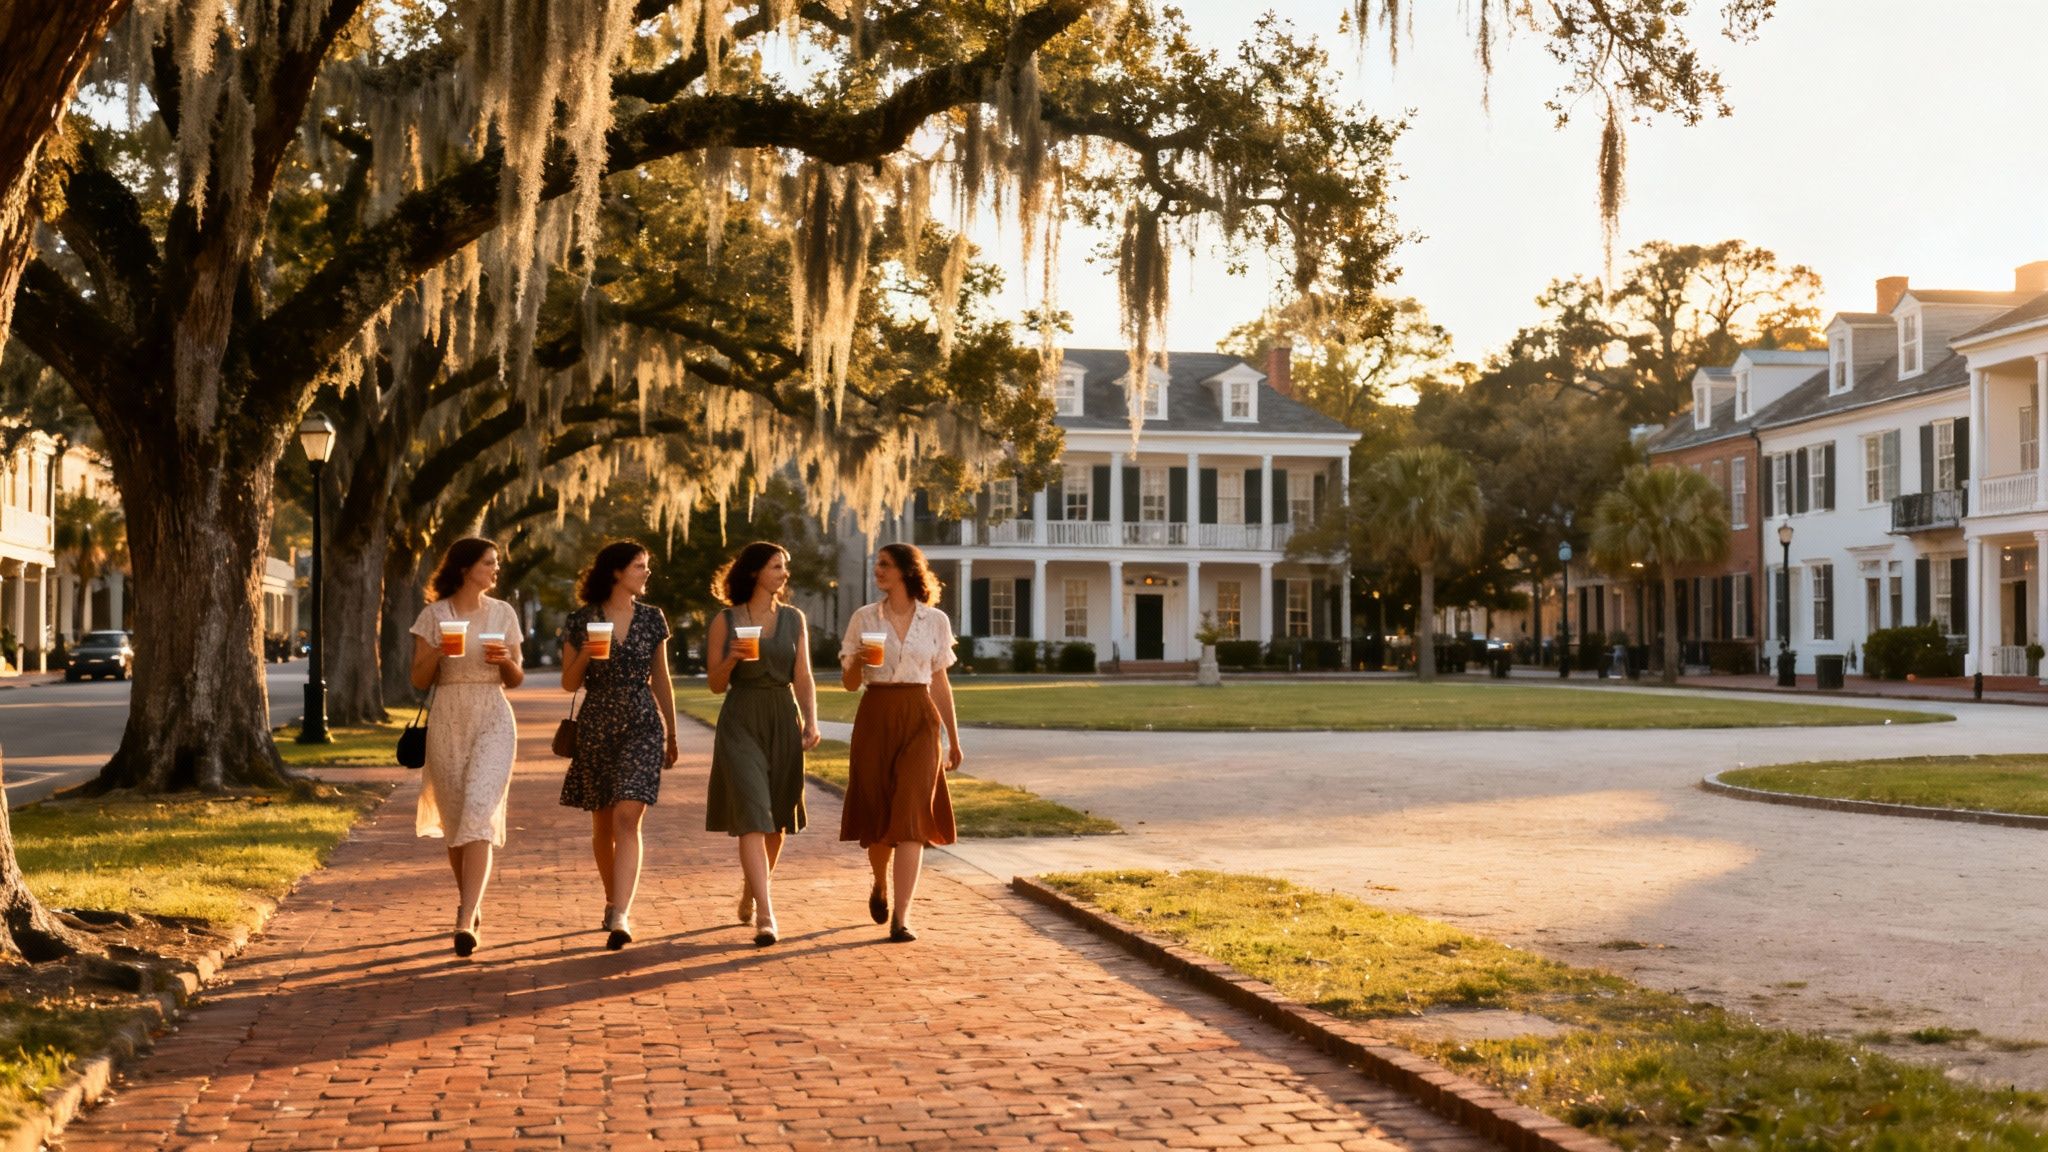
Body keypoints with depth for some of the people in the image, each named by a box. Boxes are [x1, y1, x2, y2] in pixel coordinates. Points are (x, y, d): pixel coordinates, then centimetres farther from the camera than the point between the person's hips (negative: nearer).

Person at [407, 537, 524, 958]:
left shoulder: (503, 613, 7)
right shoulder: (434, 614, 3)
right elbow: (419, 680, 4)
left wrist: (507, 661, -10)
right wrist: (435, 654, -15)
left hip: (493, 721, -1)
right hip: (447, 721, 1)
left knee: (480, 813, -16)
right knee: (454, 821, 7)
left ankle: (465, 922, -22)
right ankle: (471, 906, 30)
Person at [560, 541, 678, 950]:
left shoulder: (652, 619, 6)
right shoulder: (582, 621, 1)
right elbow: (569, 684, 5)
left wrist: (672, 735, 14)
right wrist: (584, 656, -15)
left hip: (642, 726, 0)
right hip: (596, 728, 0)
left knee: (627, 817, -15)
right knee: (602, 823, 10)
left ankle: (619, 917, -21)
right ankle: (615, 900, 30)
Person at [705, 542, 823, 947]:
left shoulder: (794, 620, 8)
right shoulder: (725, 621, 1)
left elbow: (803, 678, 5)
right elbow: (716, 685, 4)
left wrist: (811, 721, -8)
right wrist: (731, 660, -16)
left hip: (783, 720, 4)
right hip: (741, 722, -3)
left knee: (777, 821, 11)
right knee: (752, 818, -13)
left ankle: (750, 895, 35)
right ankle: (765, 917, -18)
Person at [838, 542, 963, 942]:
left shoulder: (936, 621, 4)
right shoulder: (864, 619, 4)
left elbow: (940, 683, 10)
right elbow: (849, 683, 5)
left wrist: (954, 739, 11)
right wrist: (857, 661, -17)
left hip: (918, 721, -1)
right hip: (876, 719, 1)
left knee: (910, 816, -10)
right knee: (877, 815, 7)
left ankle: (901, 917, -10)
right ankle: (880, 885, 38)